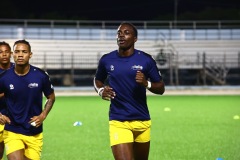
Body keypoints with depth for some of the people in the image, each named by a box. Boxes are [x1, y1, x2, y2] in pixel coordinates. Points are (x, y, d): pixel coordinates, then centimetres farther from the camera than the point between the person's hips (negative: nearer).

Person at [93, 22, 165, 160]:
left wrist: (146, 83, -18)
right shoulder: (106, 60, 1)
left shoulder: (146, 60, -2)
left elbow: (161, 88, 3)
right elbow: (97, 80, 20)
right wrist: (100, 90, -2)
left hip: (142, 121, 1)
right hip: (118, 122, -1)